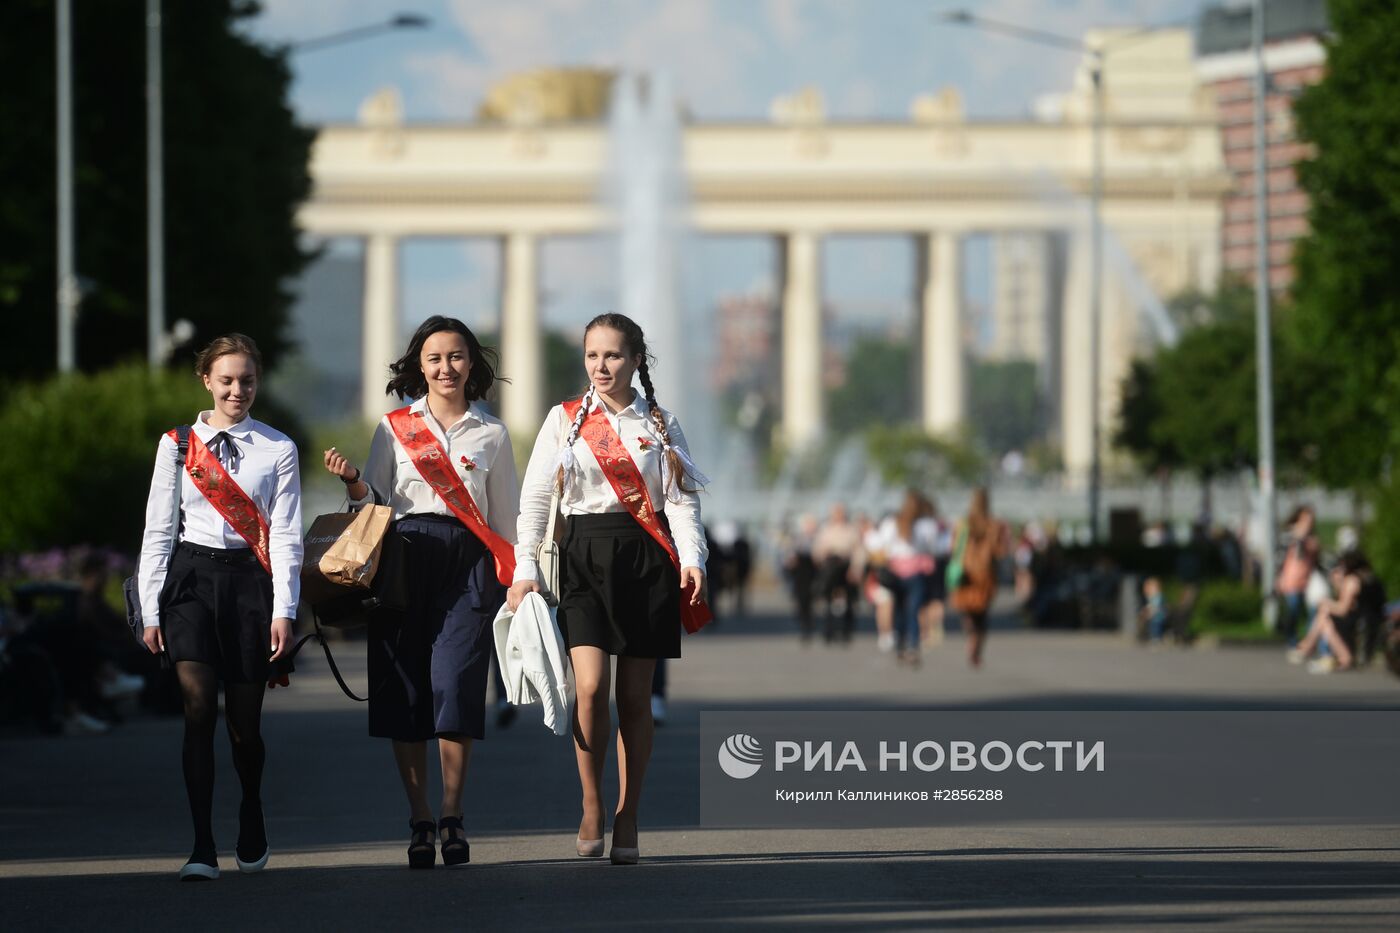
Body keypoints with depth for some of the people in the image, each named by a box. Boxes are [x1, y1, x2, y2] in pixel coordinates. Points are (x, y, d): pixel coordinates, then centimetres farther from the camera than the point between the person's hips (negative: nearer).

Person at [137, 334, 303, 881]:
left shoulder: (277, 450, 5)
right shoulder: (178, 445, 8)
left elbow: (286, 535, 2)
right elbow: (158, 529, 8)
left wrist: (283, 611, -7)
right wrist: (151, 611, 4)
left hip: (251, 580, 0)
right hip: (191, 577, 0)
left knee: (244, 721, 4)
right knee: (199, 708, -14)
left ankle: (252, 822, 33)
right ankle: (202, 849, -14)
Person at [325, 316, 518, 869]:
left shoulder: (491, 435, 14)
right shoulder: (395, 428, 12)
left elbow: (505, 516, 16)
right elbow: (373, 499, 8)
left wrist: (513, 577, 11)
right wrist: (352, 481, -12)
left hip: (469, 560, -1)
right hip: (407, 555, 1)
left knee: (455, 682, -13)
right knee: (405, 686, -3)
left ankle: (452, 817, -5)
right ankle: (419, 820, 4)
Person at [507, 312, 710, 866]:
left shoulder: (659, 423, 7)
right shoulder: (564, 420, 6)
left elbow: (682, 499, 3)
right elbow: (535, 498, 5)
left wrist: (691, 559, -11)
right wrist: (525, 569, -3)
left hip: (645, 556, 1)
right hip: (584, 554, -1)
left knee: (635, 697, 2)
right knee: (591, 686, -15)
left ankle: (627, 820, 10)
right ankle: (591, 807, 2)